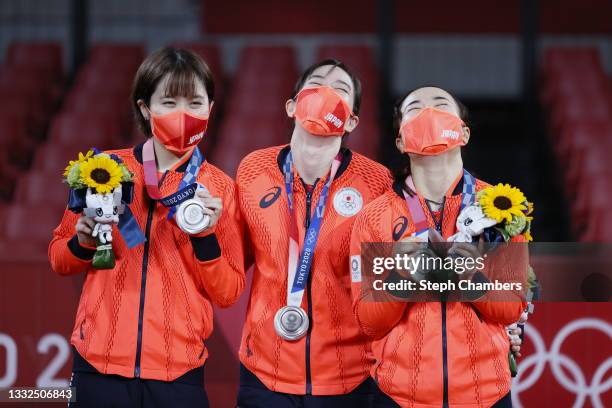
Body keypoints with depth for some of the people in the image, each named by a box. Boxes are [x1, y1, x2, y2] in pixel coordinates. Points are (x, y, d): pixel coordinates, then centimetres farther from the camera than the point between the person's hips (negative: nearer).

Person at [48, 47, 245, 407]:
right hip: (100, 367, 1)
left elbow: (227, 294, 1)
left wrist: (206, 237, -13)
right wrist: (83, 243, -8)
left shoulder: (219, 189, 2)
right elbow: (59, 258, 12)